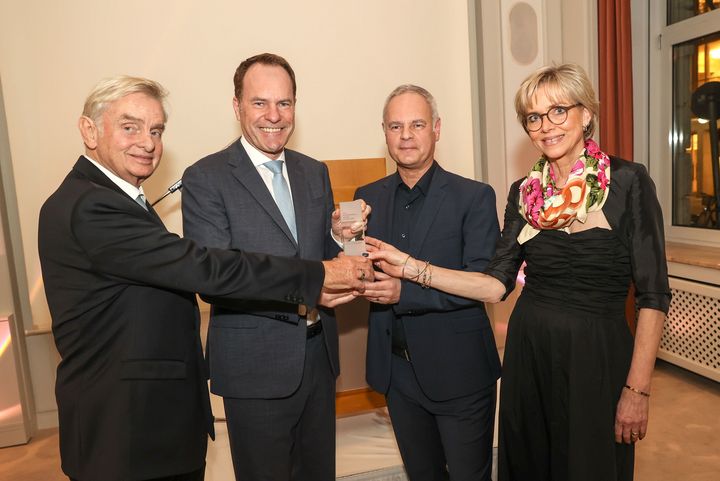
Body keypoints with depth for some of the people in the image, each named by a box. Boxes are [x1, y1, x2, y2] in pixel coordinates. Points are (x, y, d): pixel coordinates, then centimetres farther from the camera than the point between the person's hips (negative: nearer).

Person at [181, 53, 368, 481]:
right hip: (255, 367, -5)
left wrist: (340, 237, -13)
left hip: (319, 358, 6)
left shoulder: (315, 173, 7)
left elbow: (327, 257, 10)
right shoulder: (205, 179, -10)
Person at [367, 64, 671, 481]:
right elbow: (497, 284, -1)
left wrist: (638, 390, -12)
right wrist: (412, 268, -8)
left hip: (597, 356, -3)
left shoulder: (628, 182, -8)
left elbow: (653, 296, -9)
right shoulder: (524, 192, 3)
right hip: (528, 352, 4)